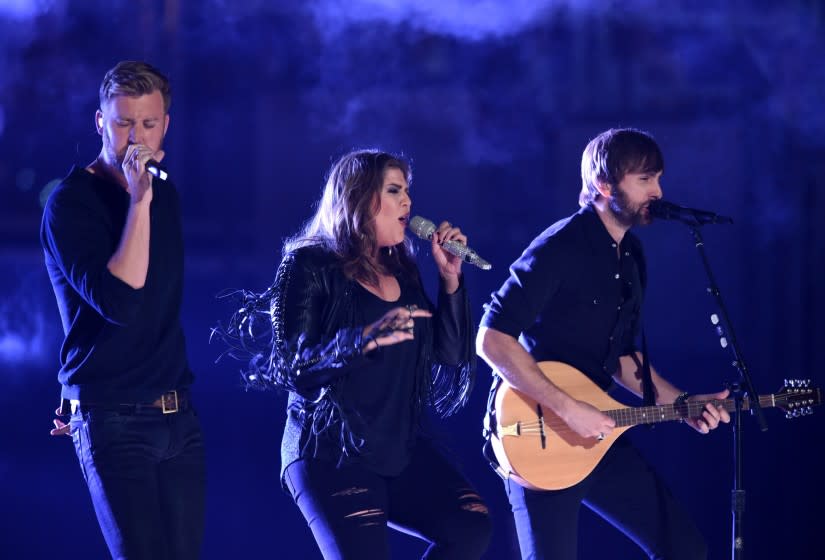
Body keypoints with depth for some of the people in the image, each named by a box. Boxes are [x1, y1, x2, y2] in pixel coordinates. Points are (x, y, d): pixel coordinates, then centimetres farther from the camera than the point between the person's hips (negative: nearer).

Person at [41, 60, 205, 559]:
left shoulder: (166, 194, 12)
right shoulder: (72, 202, -9)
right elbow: (120, 302, -23)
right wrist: (139, 201, -23)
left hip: (178, 415, 7)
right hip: (114, 421, -7)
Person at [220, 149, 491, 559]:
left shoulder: (402, 273, 13)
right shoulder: (311, 266, -6)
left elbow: (449, 355, 11)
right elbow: (288, 366, -16)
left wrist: (450, 279, 4)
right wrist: (365, 339, -31)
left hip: (402, 448, 6)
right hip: (330, 453, -6)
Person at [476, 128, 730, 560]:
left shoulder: (630, 256, 11)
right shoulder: (560, 249, -16)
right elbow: (491, 340, -22)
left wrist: (681, 403, 7)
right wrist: (568, 409, -24)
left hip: (595, 433, 8)